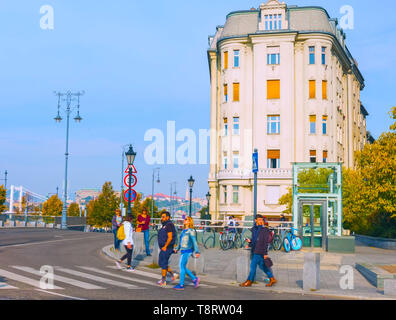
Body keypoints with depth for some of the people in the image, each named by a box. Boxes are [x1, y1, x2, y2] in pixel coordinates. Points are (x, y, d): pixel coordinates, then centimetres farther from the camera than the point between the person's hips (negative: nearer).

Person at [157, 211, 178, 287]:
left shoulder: (169, 225, -16)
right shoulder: (165, 225, 15)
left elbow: (170, 237, -21)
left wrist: (165, 247, -19)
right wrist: (162, 247, 18)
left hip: (166, 248, -10)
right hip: (163, 248, 10)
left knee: (163, 264, -4)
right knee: (161, 263, 14)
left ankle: (163, 281, 3)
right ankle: (172, 275, 22)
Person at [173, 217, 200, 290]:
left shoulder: (191, 231, -10)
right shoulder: (184, 231, 16)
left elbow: (194, 241, -17)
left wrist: (197, 252, -23)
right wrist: (177, 248, 22)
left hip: (187, 251, -9)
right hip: (183, 251, 9)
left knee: (182, 267, -6)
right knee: (182, 267, 10)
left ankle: (181, 285, 1)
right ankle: (194, 279, 19)